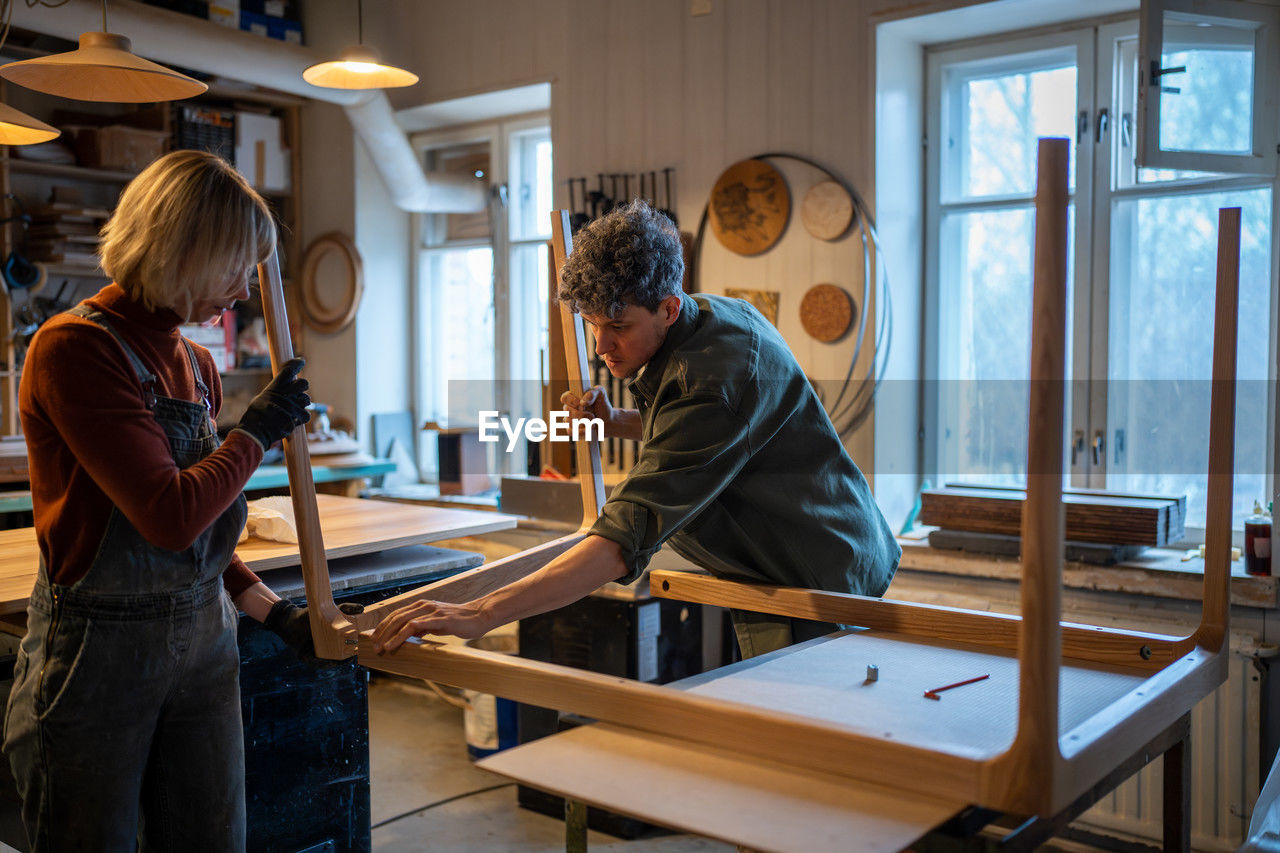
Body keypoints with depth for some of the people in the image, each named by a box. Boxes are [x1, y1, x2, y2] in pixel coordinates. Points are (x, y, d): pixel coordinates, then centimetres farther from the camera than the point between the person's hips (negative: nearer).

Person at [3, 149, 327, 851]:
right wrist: (256, 432, -10)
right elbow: (170, 516, -24)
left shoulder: (195, 365, 9)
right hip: (99, 653, -7)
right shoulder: (74, 346, -16)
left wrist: (273, 611, 9)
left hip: (203, 644, 7)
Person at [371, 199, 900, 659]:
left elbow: (629, 537, -39)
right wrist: (618, 423, 2)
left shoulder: (712, 380, -31)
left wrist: (482, 613, -43)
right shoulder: (717, 312, 2)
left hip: (817, 589, -10)